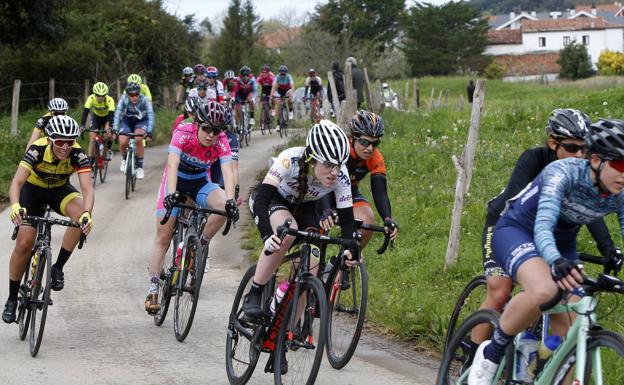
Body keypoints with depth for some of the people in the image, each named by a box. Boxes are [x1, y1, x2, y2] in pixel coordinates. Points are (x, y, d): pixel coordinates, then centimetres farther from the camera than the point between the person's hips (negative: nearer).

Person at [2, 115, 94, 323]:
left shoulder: (77, 154, -30)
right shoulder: (37, 150, -34)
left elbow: (87, 187, -39)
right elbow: (16, 182, -44)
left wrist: (87, 213, -59)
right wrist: (15, 206, -64)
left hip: (60, 189, 1)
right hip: (33, 189, -1)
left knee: (80, 214, -31)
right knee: (24, 244, -13)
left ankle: (57, 268, -15)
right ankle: (12, 299, 6)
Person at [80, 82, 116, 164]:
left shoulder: (109, 100, -34)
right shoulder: (91, 98, -30)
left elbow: (111, 115, -41)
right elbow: (85, 112, -35)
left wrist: (110, 127, -57)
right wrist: (82, 126, -49)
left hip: (107, 117, -2)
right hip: (96, 117, 2)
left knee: (108, 134, -29)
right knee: (92, 138, -11)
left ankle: (108, 150, -1)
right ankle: (90, 162, -6)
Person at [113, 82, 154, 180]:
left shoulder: (144, 100, -30)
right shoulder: (124, 99, -27)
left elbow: (151, 116, -35)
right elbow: (117, 113, -31)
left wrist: (149, 132, -47)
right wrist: (114, 130, -42)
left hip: (141, 121, -2)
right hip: (127, 120, 2)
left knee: (138, 140, -28)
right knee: (122, 143, -17)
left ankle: (140, 166, -12)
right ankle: (125, 159, 18)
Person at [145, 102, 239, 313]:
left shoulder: (221, 141, -21)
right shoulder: (183, 133, -27)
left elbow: (227, 172, -31)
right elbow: (172, 165, -38)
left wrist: (230, 200, -47)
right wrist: (171, 194, -53)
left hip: (200, 183, 2)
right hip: (176, 181, -2)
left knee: (224, 205, -29)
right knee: (163, 238, -6)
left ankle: (200, 245, -8)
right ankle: (153, 290, 1)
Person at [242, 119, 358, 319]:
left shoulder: (341, 176, -28)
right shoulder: (290, 159, -38)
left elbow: (347, 218, -25)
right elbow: (261, 199, -43)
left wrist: (351, 249, -45)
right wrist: (267, 236, -59)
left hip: (304, 209, 4)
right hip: (274, 200, -4)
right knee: (287, 232, -37)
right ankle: (254, 295, -22)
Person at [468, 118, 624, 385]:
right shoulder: (564, 172, -29)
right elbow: (543, 226, -41)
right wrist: (556, 262, -61)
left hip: (562, 243, 6)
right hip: (517, 231, -6)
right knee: (544, 290, -38)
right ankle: (490, 353, -16)